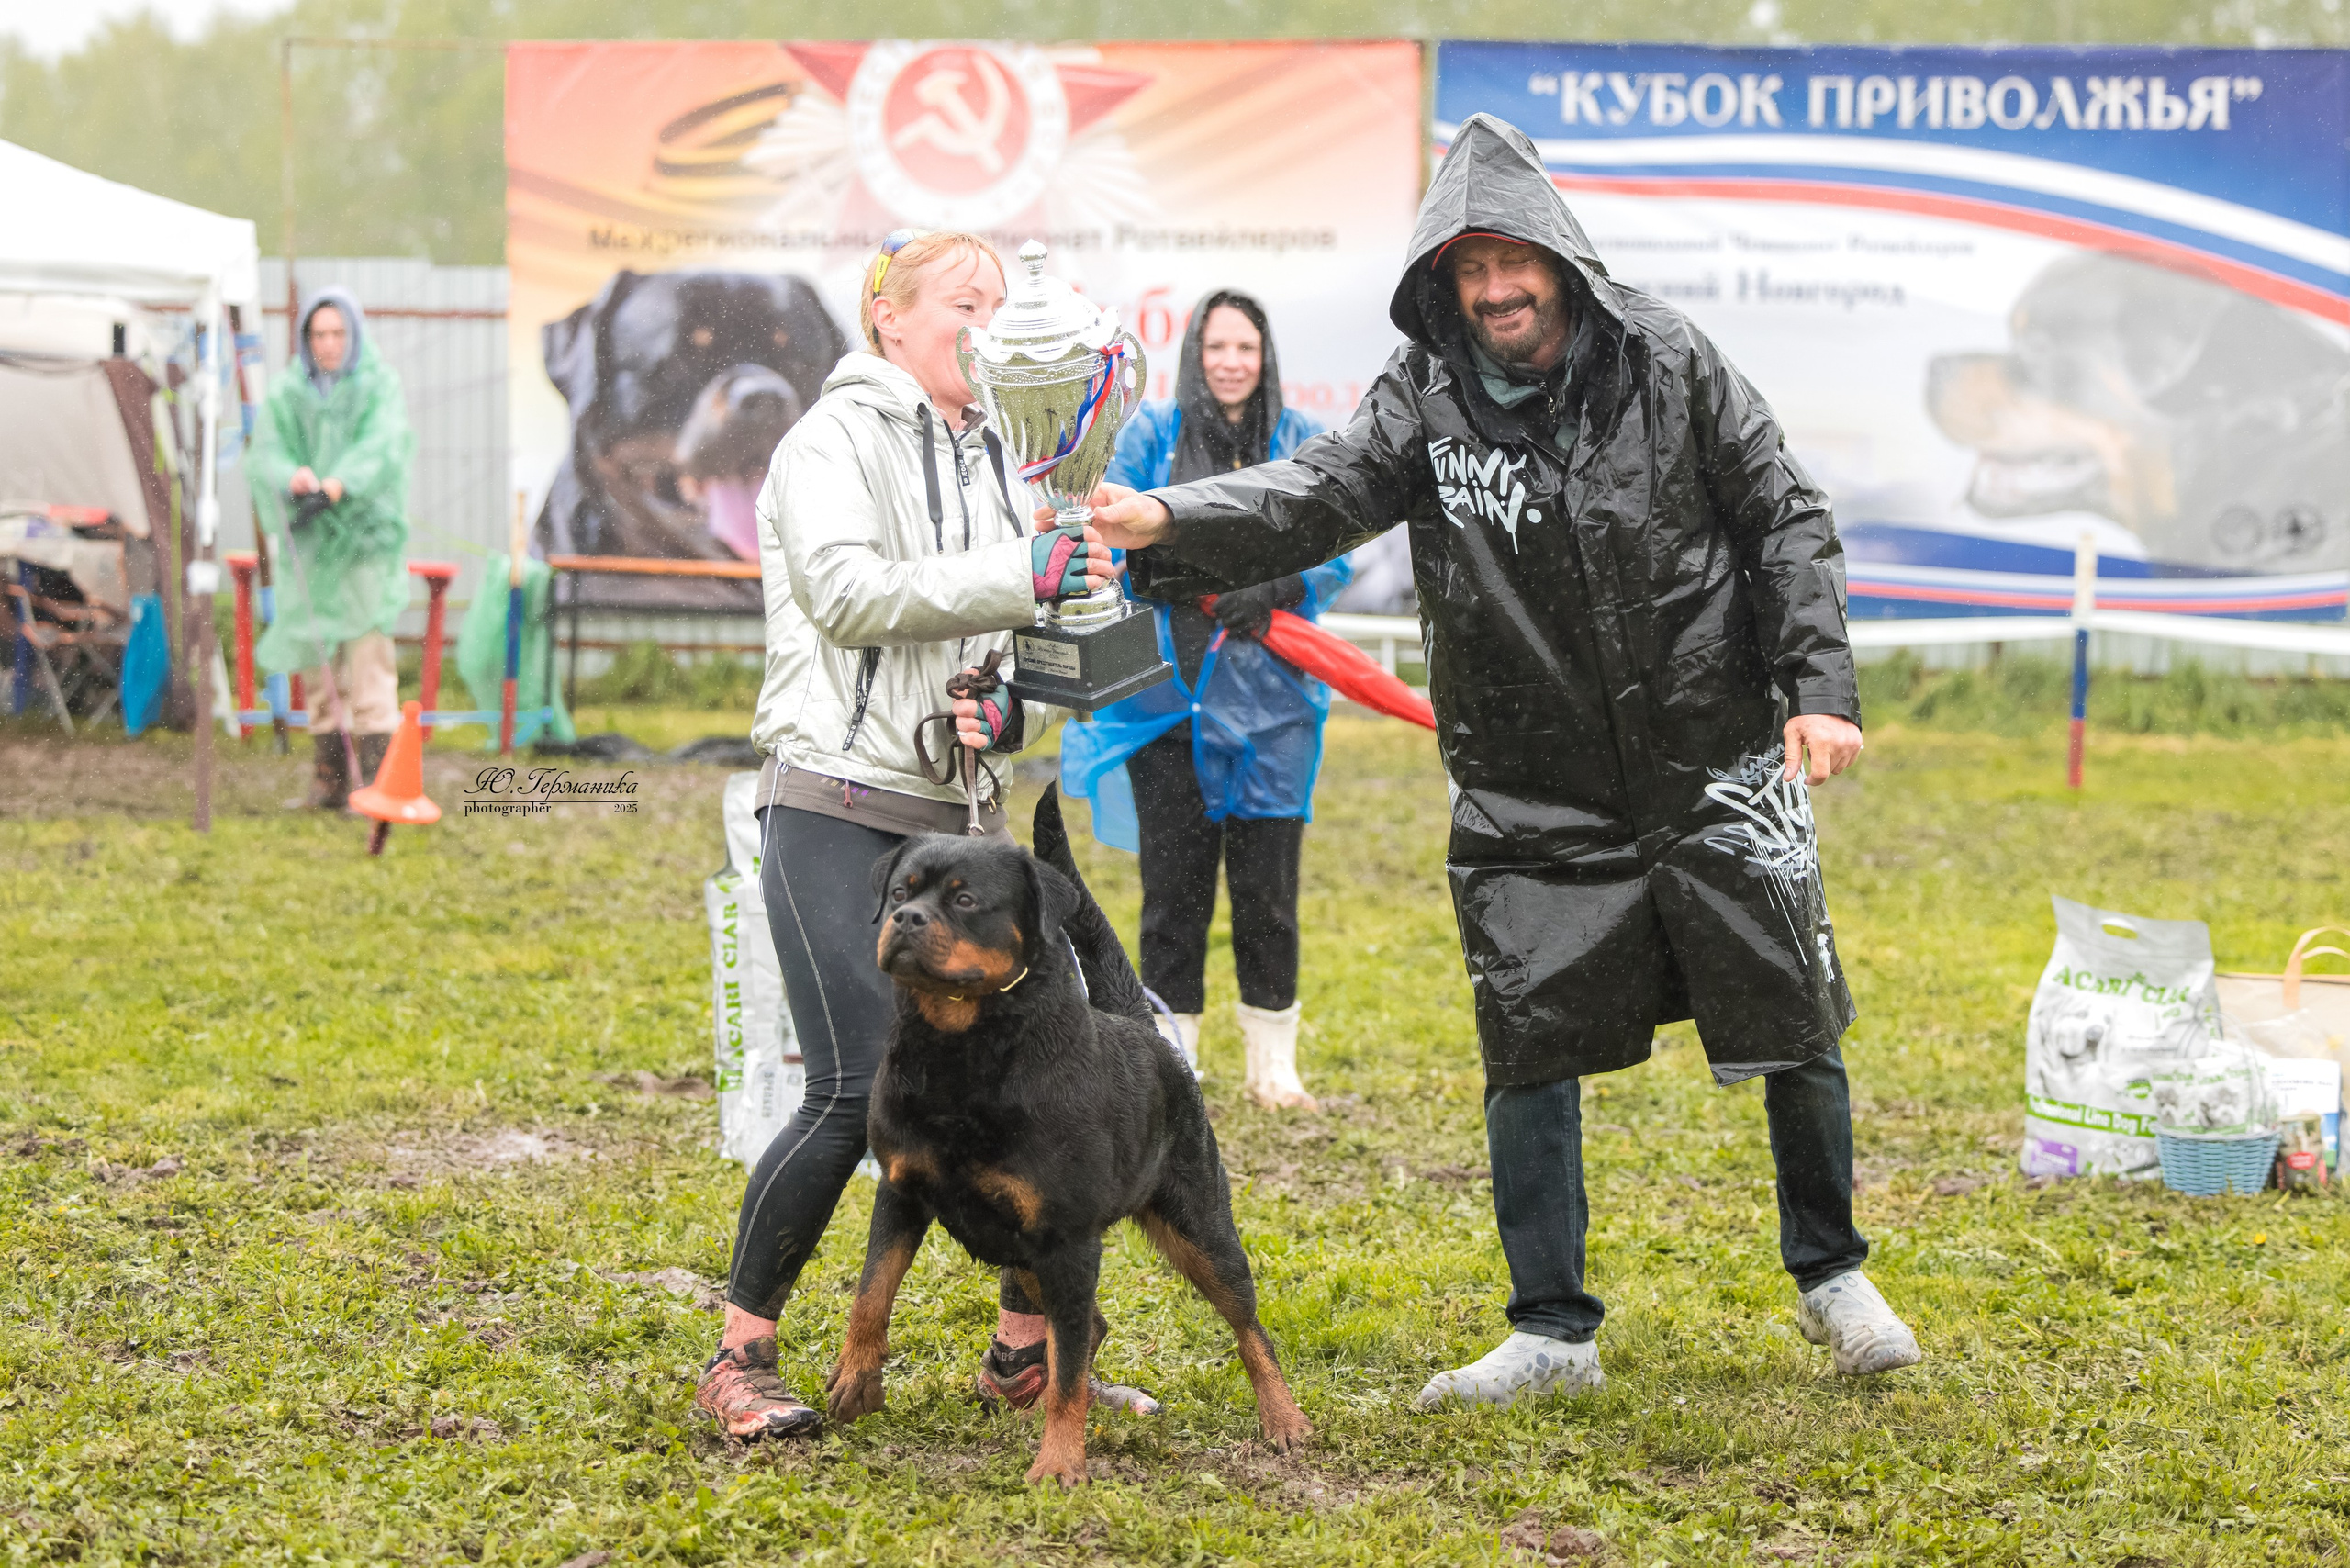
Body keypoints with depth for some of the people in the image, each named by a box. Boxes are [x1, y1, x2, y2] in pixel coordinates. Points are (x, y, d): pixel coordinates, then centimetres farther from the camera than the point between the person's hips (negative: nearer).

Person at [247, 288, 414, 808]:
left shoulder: (381, 387, 0)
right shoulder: (285, 394, 7)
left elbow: (383, 448, -17)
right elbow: (263, 455, -6)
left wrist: (340, 482, -35)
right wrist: (291, 477, -29)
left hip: (365, 536, -3)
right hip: (307, 539, 3)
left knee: (368, 649, -14)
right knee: (316, 659, 5)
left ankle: (377, 776, -16)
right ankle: (329, 777, 14)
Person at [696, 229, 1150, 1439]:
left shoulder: (992, 461, 19)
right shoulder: (835, 441, -3)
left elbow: (1035, 643, 21)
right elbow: (847, 592, -20)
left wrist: (1017, 708, -1)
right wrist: (1018, 578, -24)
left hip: (961, 818, 7)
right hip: (839, 806, -7)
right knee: (858, 1095, -14)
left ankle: (1024, 1349, 14)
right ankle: (738, 1358, -1)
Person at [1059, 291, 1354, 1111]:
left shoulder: (1303, 442, 8)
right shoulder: (1152, 433, 6)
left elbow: (1334, 553, 3)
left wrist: (1274, 588, -16)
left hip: (1269, 696, 1)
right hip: (1168, 689, 0)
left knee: (1267, 882, 2)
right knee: (1174, 882, 1)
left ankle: (1273, 1063, 15)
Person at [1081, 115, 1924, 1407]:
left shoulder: (1667, 363, -7)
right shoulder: (1427, 393, -5)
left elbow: (1787, 524, -2)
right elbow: (1322, 492, -20)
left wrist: (1821, 691, -11)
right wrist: (1172, 523, -39)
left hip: (1716, 767, 0)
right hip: (1531, 800, 1)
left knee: (1795, 1033, 7)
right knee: (1530, 1051, 2)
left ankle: (1832, 1277, 30)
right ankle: (1551, 1334, 15)